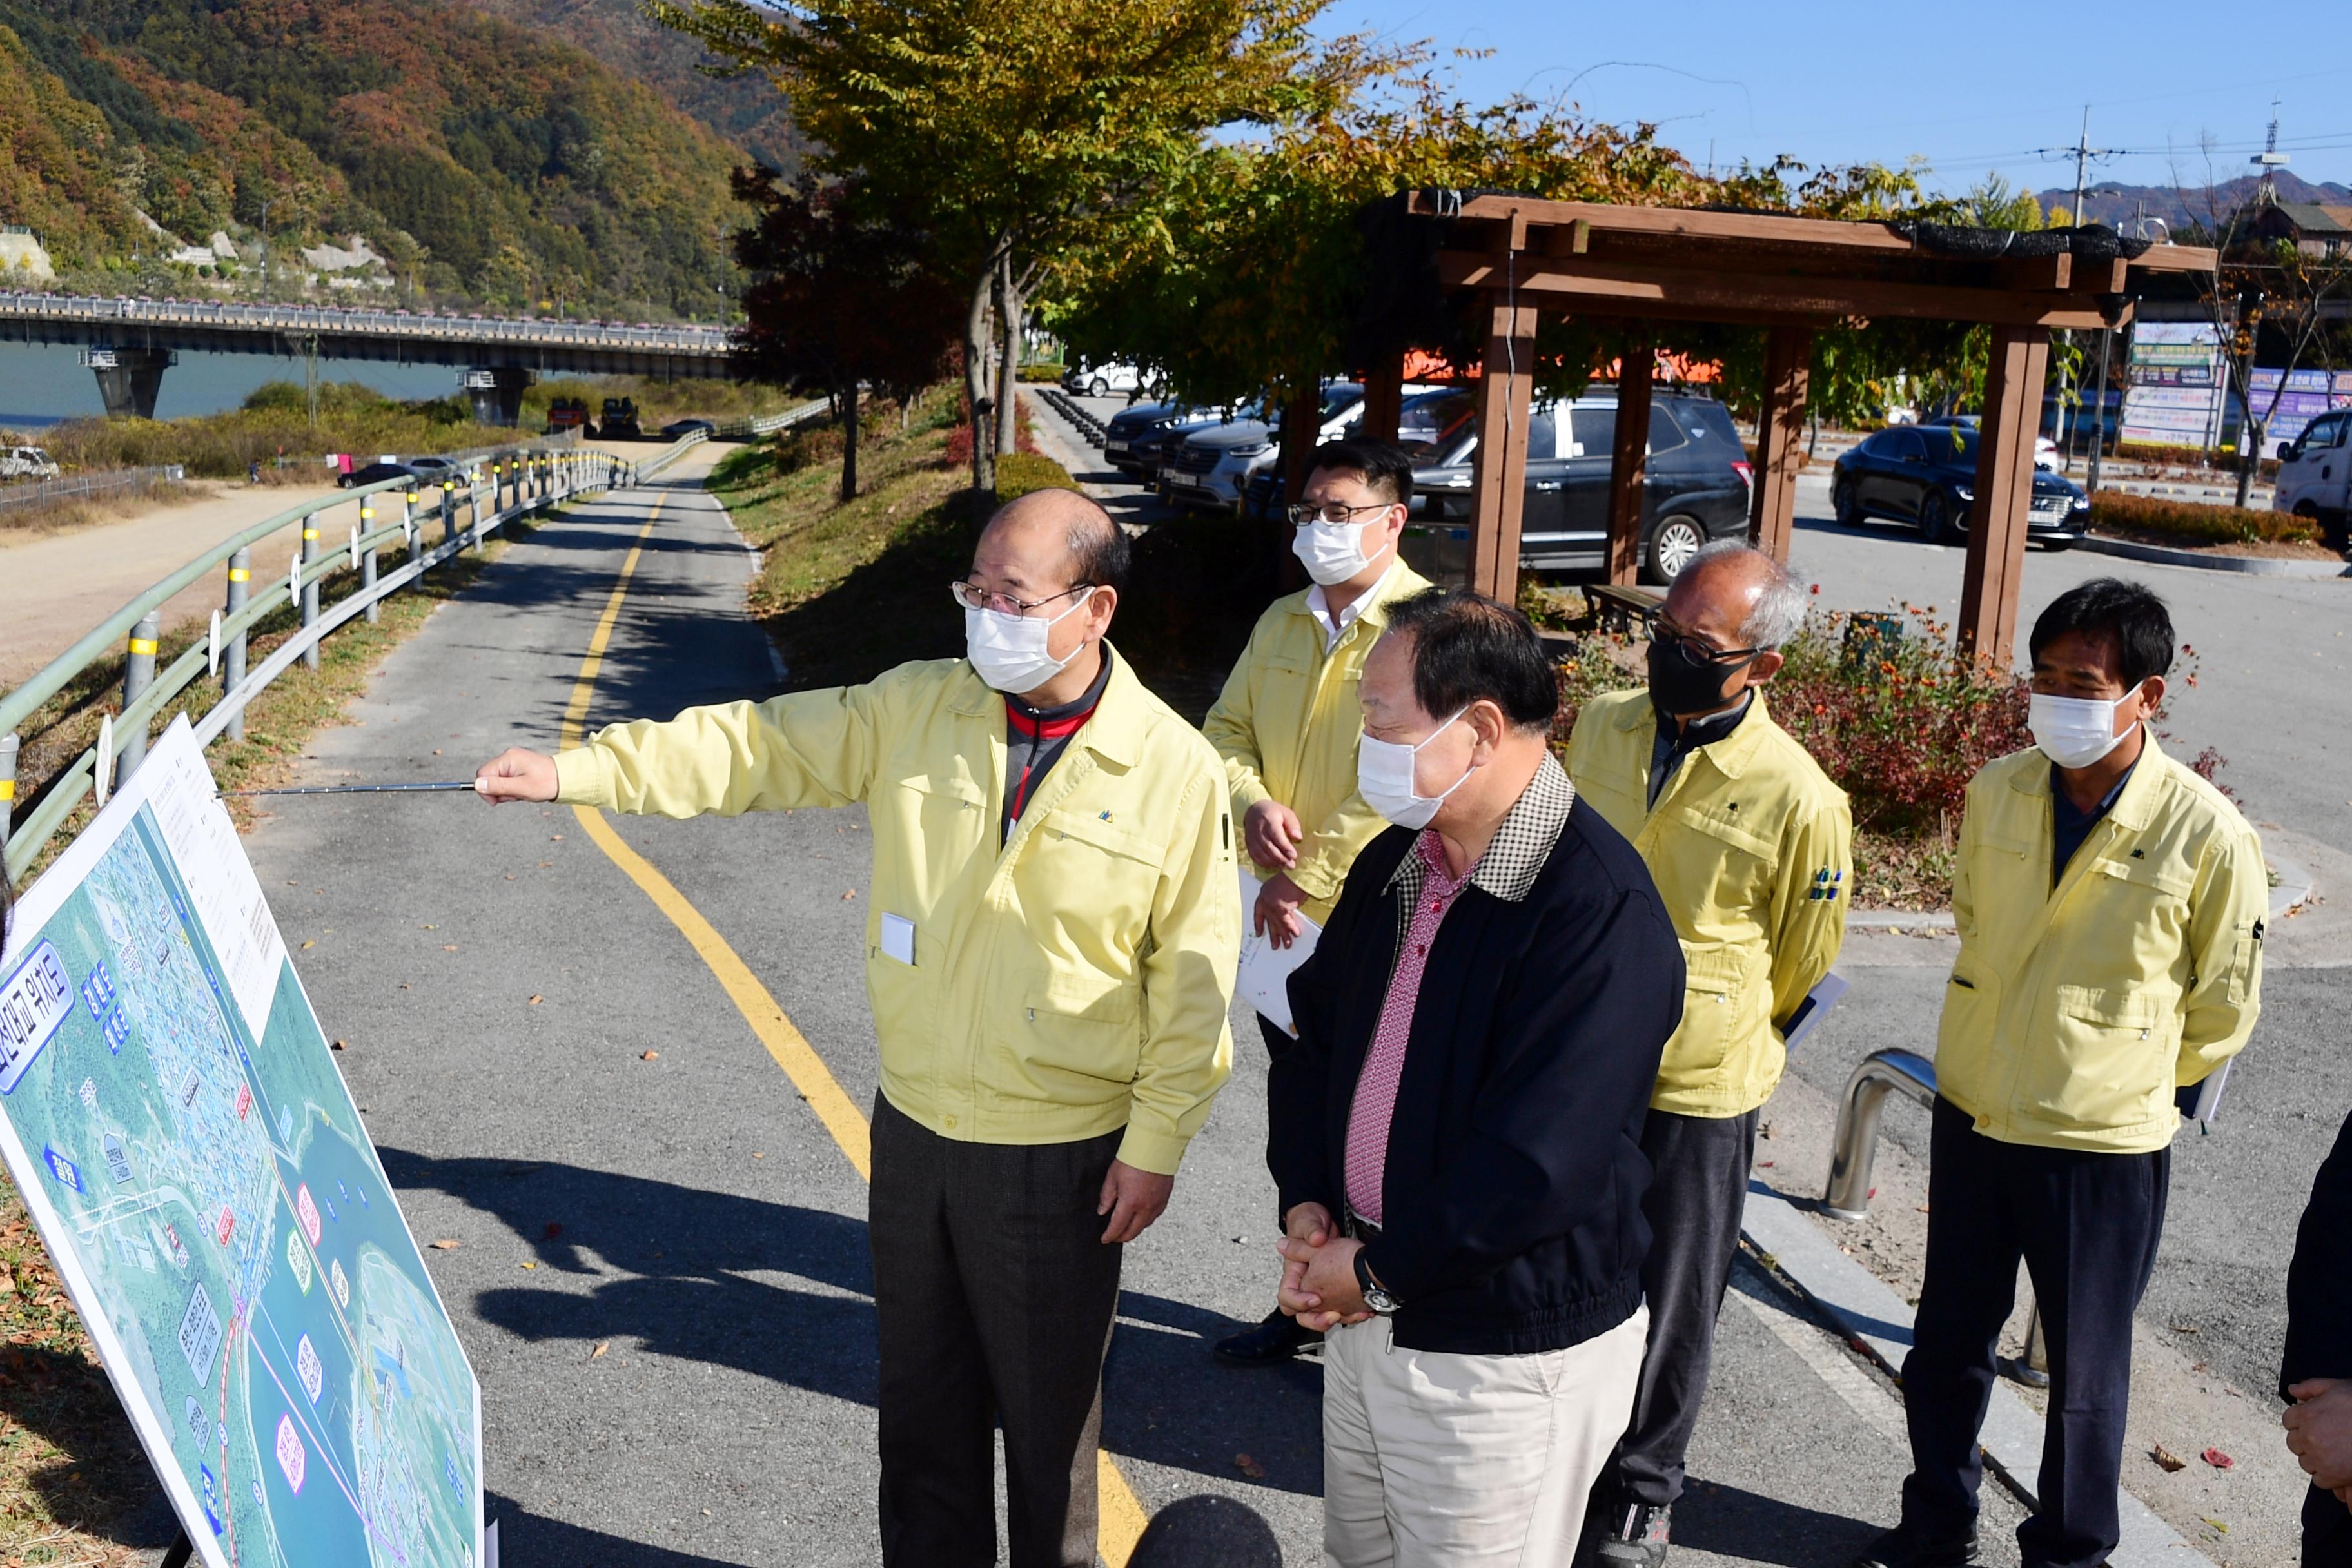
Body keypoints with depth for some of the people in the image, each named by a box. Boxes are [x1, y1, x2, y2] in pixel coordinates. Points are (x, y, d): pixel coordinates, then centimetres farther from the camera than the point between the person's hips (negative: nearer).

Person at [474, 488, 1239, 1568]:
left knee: (1048, 1412, 12)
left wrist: (1157, 1144, -8)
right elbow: (754, 747, -2)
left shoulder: (1175, 770, -12)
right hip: (915, 1127, 4)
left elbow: (1192, 980, -9)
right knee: (922, 1400, 20)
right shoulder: (915, 711, -3)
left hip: (1062, 1157, -4)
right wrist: (573, 773, -10)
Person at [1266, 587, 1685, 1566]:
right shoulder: (1395, 866, 3)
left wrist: (1379, 1269, -17)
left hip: (1506, 1361, -8)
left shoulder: (1602, 912, -24)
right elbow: (1315, 1036, 12)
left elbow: (1535, 1165, -27)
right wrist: (1306, 1207, -2)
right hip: (1365, 1310, 8)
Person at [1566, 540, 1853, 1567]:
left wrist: (1718, 1043, 9)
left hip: (1696, 1092, -4)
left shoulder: (1800, 799, -18)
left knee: (1668, 1300, 13)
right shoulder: (1602, 727, -3)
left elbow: (1804, 969, -3)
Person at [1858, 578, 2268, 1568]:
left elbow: (2224, 1011, -4)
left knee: (2085, 1371, 13)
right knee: (1948, 1341, 18)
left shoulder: (2208, 836, -18)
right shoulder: (1996, 792, -6)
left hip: (2104, 1148, -4)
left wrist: (2131, 1078, 7)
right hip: (1970, 1115, 4)